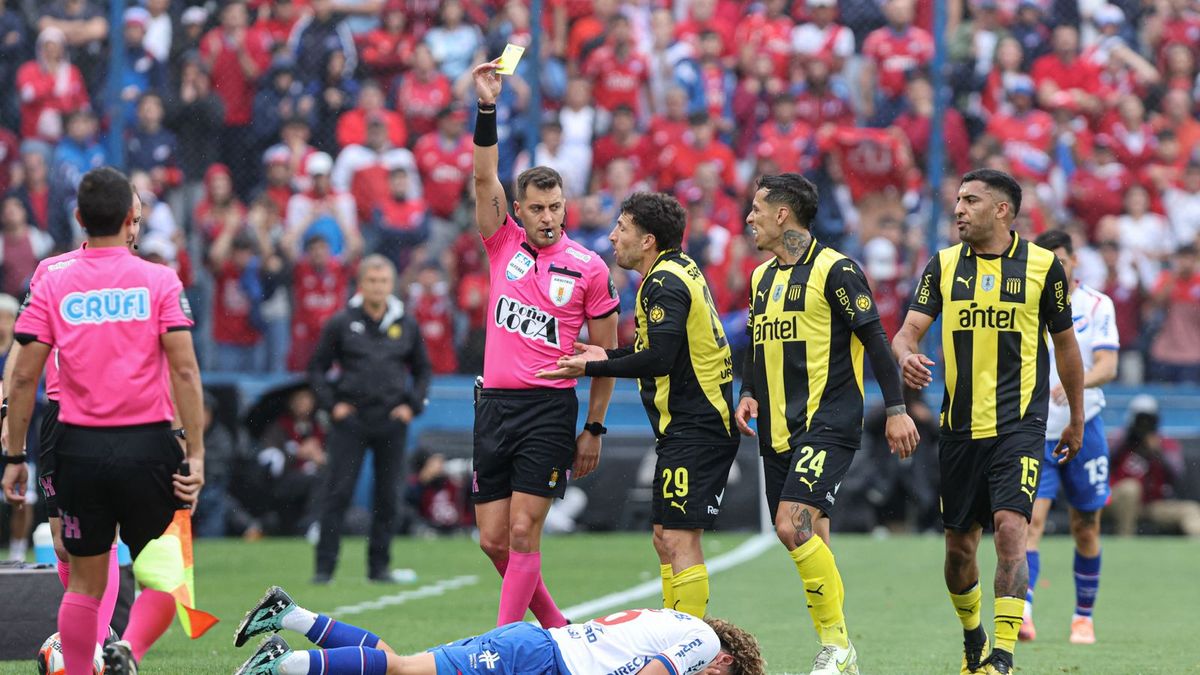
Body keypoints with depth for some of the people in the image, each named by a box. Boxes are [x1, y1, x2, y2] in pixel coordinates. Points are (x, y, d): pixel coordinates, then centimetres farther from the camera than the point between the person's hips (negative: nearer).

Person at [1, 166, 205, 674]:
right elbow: (185, 372, -9)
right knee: (163, 578, 8)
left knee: (84, 584, 12)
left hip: (79, 447, 2)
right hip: (148, 448, -2)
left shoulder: (52, 285, 2)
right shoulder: (159, 280, -2)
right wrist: (195, 454, -7)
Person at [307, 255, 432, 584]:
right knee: (338, 493, -6)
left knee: (388, 497, 3)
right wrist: (331, 404, -3)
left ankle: (379, 565, 11)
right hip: (351, 421, -2)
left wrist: (413, 405, 5)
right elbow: (317, 367, 8)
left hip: (392, 422, 2)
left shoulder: (406, 325, 8)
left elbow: (423, 369, 18)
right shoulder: (341, 323, 2)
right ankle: (325, 566, -4)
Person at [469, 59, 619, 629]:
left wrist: (594, 429, 1)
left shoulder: (588, 268, 0)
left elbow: (605, 354, 5)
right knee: (493, 539, 4)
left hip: (549, 410, -4)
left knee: (522, 533, -10)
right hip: (494, 405, 4)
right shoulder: (503, 245, 7)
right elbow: (485, 177, -5)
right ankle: (557, 629, 20)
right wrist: (487, 107, -18)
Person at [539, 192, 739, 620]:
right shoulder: (678, 271, 15)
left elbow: (660, 359, -25)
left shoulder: (666, 282, -15)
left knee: (679, 540, -12)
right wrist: (609, 356, 20)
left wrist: (593, 369, -16)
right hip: (686, 428, 11)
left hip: (693, 432, -11)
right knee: (665, 540, 13)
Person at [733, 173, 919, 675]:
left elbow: (875, 338, -8)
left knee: (793, 525, -22)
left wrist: (896, 409, -10)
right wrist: (748, 395, 7)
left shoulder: (834, 270, -8)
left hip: (828, 423, -8)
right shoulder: (762, 277, 15)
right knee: (808, 540, 6)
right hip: (778, 429, 8)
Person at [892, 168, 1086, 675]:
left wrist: (1077, 419, 16)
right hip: (959, 425, 3)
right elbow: (909, 330, -1)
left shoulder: (1043, 266, -1)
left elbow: (1065, 344, 10)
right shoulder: (944, 264, 5)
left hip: (1019, 424, -3)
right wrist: (906, 356, -26)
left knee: (1010, 528, -19)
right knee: (959, 545, 9)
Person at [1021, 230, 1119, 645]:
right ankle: (1022, 611, -28)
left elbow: (1107, 366, -15)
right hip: (1033, 434, 0)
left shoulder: (1097, 306, -3)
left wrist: (1076, 383, -33)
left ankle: (1084, 616, 24)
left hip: (1083, 429, 0)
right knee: (1031, 518, -17)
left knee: (1085, 528, 8)